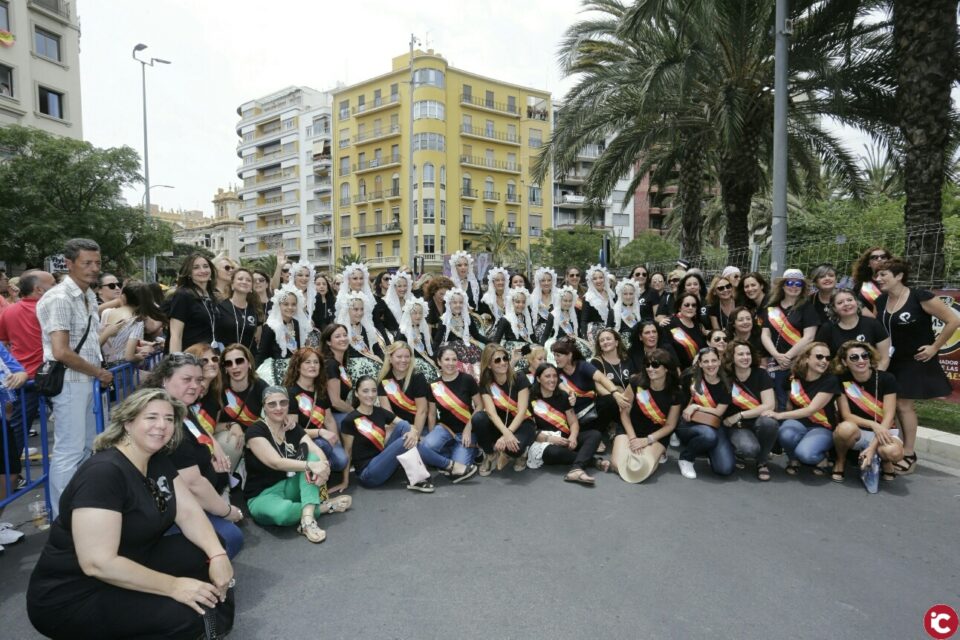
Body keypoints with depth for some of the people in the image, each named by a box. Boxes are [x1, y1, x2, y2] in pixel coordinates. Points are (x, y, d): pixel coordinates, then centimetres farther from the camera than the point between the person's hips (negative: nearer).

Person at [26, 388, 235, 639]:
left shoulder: (158, 461, 2)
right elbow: (97, 563, -30)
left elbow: (189, 513, -3)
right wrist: (173, 585, -28)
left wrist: (218, 554, -20)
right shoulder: (103, 472, -25)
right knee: (188, 616, -26)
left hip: (129, 569, 8)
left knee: (209, 552, -10)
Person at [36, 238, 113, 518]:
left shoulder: (89, 296, 11)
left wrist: (98, 373, 8)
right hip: (69, 382, -9)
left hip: (88, 380, 9)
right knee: (69, 451, -2)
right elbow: (61, 352, -22)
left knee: (87, 447, 17)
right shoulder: (59, 299, -17)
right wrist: (99, 373, -11)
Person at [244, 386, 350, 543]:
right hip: (263, 495, -5)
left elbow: (317, 451, -12)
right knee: (282, 512, -41)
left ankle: (307, 519, -34)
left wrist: (323, 466, -36)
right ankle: (324, 506, -12)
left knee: (311, 455, -22)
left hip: (291, 487, 5)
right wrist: (310, 466, -40)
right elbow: (276, 462, -27)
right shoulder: (255, 431, -13)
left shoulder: (294, 428, 3)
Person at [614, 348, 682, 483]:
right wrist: (633, 438, -16)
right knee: (618, 465, -22)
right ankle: (634, 449, 12)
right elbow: (624, 412, -7)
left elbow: (670, 425, -4)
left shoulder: (675, 394, -12)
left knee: (644, 469, -26)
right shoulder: (636, 382, -16)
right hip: (630, 429, 1)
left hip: (656, 435, 0)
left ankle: (658, 452, 9)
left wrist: (647, 440, -16)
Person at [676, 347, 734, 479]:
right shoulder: (691, 377, -5)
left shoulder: (726, 384, -3)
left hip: (714, 426, 2)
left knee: (725, 469, -19)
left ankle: (708, 451, 16)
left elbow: (719, 412, -5)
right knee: (709, 435, -39)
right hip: (689, 424, -2)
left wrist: (695, 407, -12)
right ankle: (685, 458, -9)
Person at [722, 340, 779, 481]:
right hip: (737, 427, -1)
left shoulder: (760, 374, -7)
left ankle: (762, 462, -8)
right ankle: (739, 452, 7)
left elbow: (769, 405, -15)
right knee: (749, 449, -35)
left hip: (758, 422, 1)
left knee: (769, 422, -36)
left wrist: (740, 415, -16)